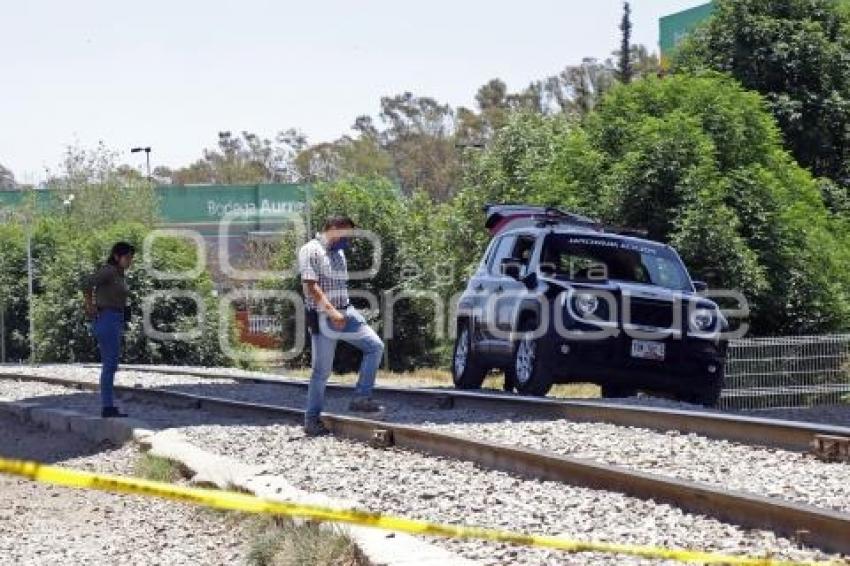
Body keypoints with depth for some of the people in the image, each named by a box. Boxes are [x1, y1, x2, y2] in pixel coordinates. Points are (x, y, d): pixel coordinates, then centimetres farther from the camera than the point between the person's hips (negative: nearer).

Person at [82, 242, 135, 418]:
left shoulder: (119, 274, 16)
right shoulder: (108, 271, -14)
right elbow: (86, 284, -27)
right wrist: (90, 308, -17)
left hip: (115, 322, 10)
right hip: (105, 320, -10)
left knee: (110, 365, 9)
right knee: (111, 364, -9)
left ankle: (108, 407, 12)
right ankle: (108, 408, -7)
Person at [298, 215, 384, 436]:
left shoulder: (339, 253, 16)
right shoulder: (311, 251, -10)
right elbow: (311, 286, -19)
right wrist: (332, 312, -25)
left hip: (345, 313, 8)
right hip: (323, 318, -8)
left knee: (375, 346, -5)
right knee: (322, 370, -2)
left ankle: (361, 399, -3)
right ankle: (312, 420, 8)